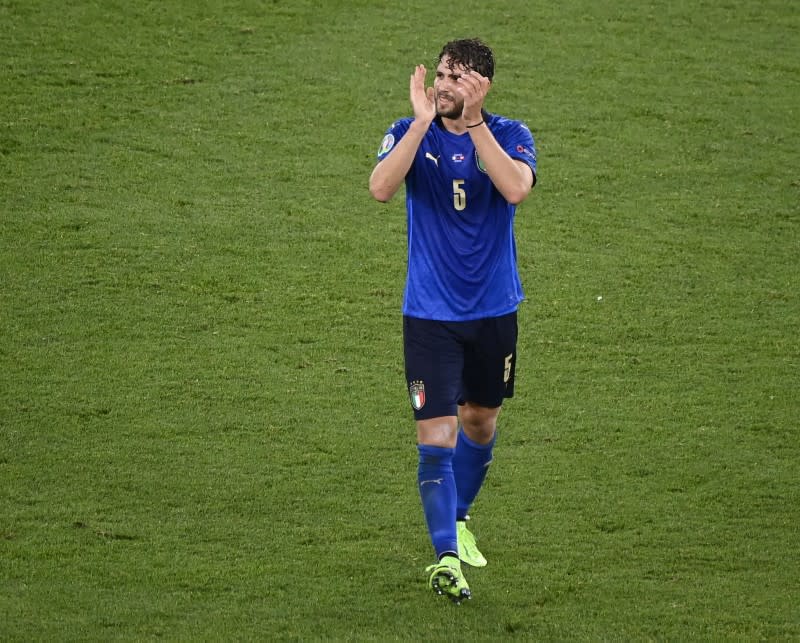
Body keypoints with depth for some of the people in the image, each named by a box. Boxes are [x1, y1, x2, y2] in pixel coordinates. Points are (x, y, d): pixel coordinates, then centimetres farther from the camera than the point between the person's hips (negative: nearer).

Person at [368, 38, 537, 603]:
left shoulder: (509, 136, -5)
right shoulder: (409, 134, -5)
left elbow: (516, 188, -26)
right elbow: (381, 188, -25)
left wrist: (473, 123, -28)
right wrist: (423, 121, -29)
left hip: (494, 308, 2)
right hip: (430, 313, -2)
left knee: (481, 423, 19)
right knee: (436, 438, -11)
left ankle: (458, 519, 43)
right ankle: (446, 556, -8)